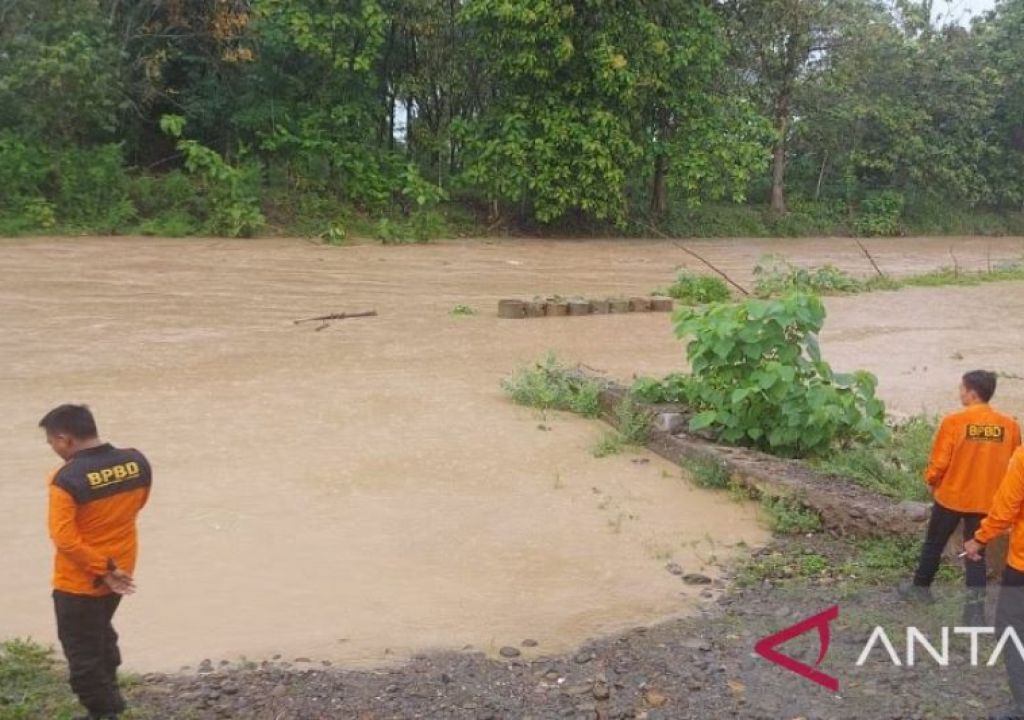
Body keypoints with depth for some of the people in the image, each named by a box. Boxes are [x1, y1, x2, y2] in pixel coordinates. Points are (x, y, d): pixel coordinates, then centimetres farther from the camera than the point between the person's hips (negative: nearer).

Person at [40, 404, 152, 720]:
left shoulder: (67, 479, -27)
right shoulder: (138, 462, -9)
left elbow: (63, 538, -27)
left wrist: (102, 570, -18)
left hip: (80, 581, -7)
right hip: (120, 569, 7)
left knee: (82, 651, 12)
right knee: (101, 634, 29)